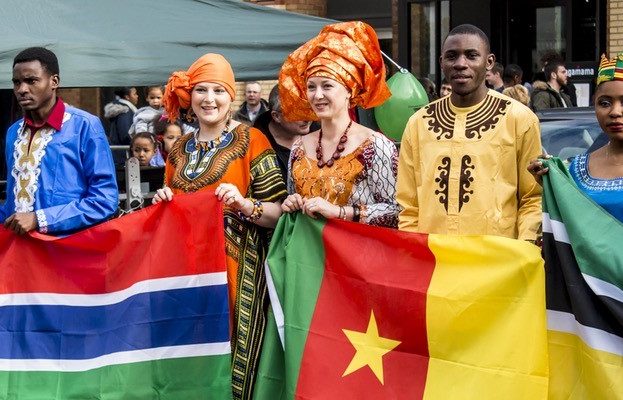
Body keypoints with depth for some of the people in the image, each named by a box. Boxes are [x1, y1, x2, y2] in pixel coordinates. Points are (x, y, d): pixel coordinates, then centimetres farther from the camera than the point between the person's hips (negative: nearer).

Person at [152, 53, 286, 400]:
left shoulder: (251, 140, -4)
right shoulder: (180, 149, 12)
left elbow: (277, 213, -7)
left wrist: (244, 204, -24)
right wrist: (165, 202, 2)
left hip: (236, 267, -5)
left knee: (231, 355, -3)